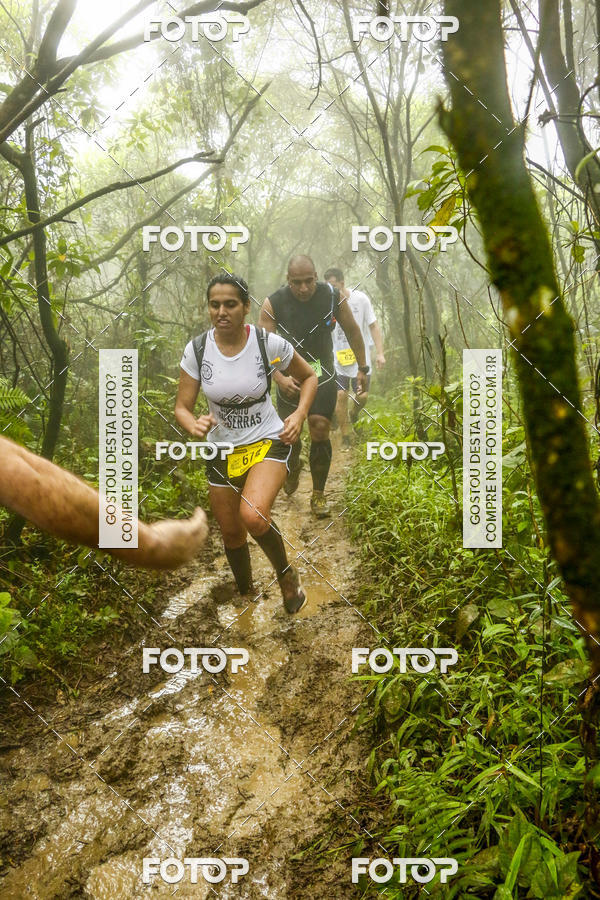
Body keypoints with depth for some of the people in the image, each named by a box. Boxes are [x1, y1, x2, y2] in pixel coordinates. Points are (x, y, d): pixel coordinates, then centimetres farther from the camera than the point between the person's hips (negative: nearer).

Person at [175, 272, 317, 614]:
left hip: (268, 442, -3)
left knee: (253, 515, -29)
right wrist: (194, 425, -27)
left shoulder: (270, 343, -14)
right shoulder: (197, 349, -10)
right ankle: (246, 594, 43)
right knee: (231, 534, 14)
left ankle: (286, 573, 1)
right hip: (222, 450, 4)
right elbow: (182, 407, -4)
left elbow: (309, 376, 3)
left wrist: (300, 414, -13)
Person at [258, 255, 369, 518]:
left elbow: (352, 331, 4)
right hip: (290, 377, 0)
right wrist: (280, 378, -31)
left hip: (323, 375, 0)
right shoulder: (273, 304, -15)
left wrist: (362, 368, 7)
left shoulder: (332, 296, -11)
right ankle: (293, 466, 43)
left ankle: (318, 495, 2)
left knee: (320, 430, -11)